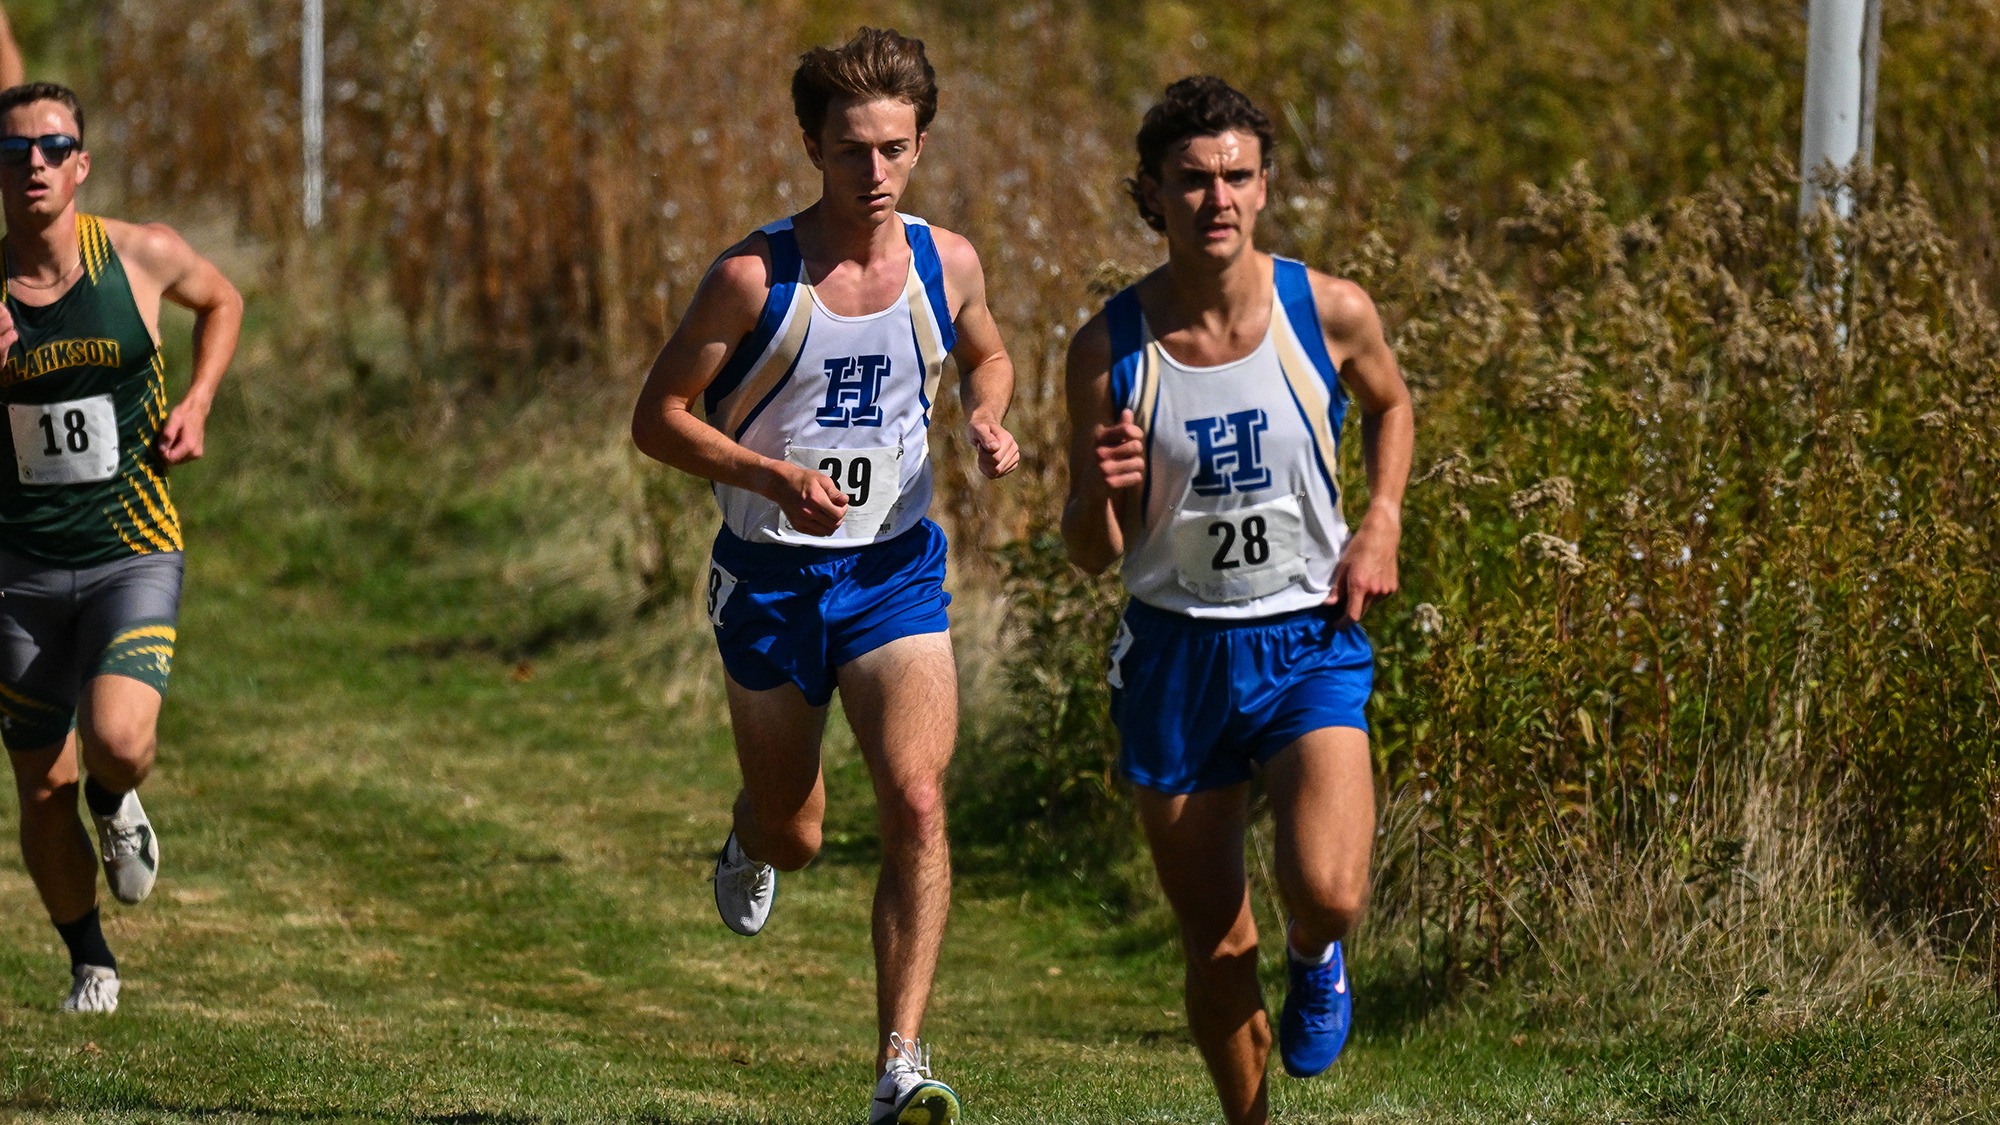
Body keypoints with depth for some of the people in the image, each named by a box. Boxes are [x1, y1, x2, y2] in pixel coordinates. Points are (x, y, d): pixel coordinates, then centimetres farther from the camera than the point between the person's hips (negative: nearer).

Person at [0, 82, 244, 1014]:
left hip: (133, 554, -1)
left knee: (118, 744, -24)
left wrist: (197, 402, 3)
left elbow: (221, 301, 19)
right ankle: (89, 962, 30)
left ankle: (117, 803, 15)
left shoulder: (142, 256, -5)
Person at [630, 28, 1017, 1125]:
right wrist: (773, 476, -23)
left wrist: (987, 420, -3)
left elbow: (985, 355, 20)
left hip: (896, 570, 1)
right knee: (791, 833, 12)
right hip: (771, 573, -1)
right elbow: (657, 416, -8)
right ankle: (749, 846, 53)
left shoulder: (947, 264, -2)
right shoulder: (754, 277, -13)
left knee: (916, 805, -18)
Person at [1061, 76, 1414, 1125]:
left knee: (1328, 895, -22)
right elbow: (1092, 553, -1)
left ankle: (1316, 960, 16)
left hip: (1309, 644, -1)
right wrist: (1097, 493, -24)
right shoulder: (1109, 348, -7)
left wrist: (1381, 523, 1)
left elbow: (1388, 403, 17)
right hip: (1175, 651, 1)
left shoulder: (1330, 312, -8)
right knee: (1216, 949, 6)